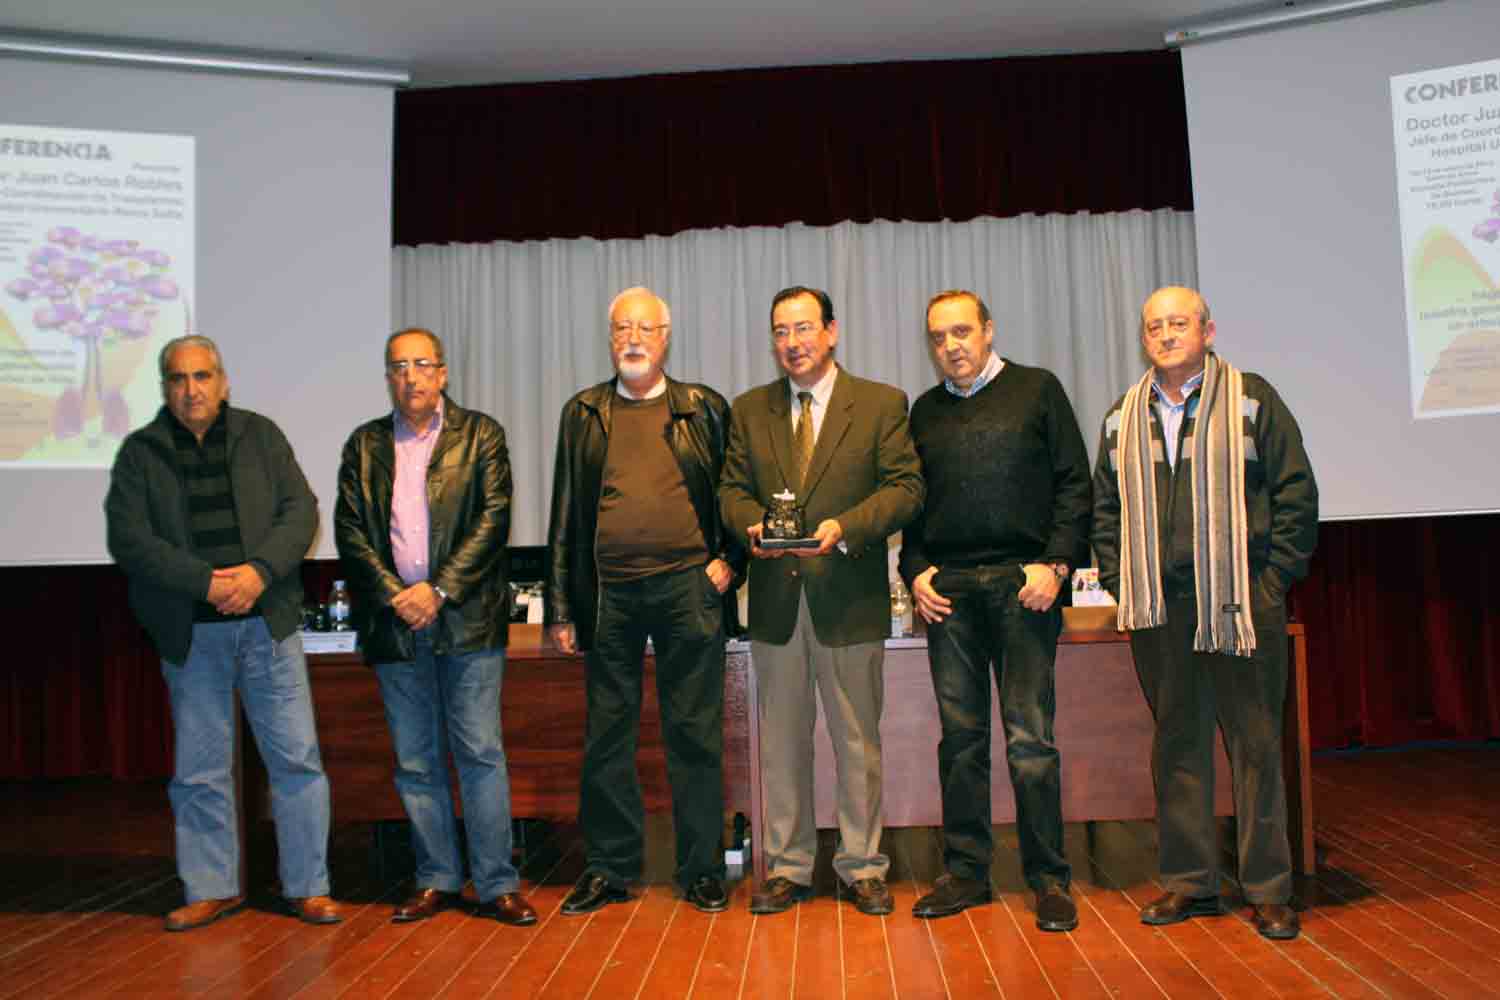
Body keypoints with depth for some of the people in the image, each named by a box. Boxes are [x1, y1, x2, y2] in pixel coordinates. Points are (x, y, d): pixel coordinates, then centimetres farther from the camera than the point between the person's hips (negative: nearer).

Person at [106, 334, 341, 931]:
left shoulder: (261, 436, 7)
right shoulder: (140, 452, 5)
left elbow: (300, 510, -1)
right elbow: (128, 537, -5)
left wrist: (258, 572, -16)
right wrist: (205, 582, -16)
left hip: (267, 622, 0)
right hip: (190, 632, 1)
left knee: (296, 757, 1)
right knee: (199, 768, 9)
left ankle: (307, 886, 13)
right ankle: (212, 888, 24)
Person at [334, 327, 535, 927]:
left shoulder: (480, 434, 5)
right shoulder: (364, 445, 13)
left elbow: (493, 519, -4)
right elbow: (349, 530, 6)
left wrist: (439, 590, -12)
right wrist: (393, 595, -8)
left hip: (467, 618, -3)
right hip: (394, 623, 3)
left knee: (481, 753, -1)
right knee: (415, 761, 9)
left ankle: (496, 884, 8)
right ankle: (436, 879, 21)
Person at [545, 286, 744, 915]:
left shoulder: (705, 409, 8)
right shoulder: (582, 414, 12)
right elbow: (564, 514, 11)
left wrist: (729, 562, -4)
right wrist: (560, 607, 7)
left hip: (688, 587, -1)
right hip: (608, 593, 2)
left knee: (694, 734, 4)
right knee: (606, 735, 8)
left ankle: (700, 869, 17)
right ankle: (610, 868, 22)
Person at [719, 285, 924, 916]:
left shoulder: (882, 404, 2)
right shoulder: (749, 410, 12)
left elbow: (906, 486, -4)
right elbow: (732, 488, 10)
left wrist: (845, 527, -19)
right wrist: (752, 524, -12)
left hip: (849, 595, -2)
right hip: (775, 597, 3)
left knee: (858, 741, 6)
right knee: (781, 741, 10)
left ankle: (862, 868, 21)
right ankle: (787, 868, 23)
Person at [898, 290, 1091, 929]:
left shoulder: (1036, 389, 7)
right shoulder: (925, 411, 16)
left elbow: (1074, 485, 2)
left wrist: (1055, 564, -8)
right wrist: (915, 570, 4)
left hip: (1023, 582, -3)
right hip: (947, 589, 3)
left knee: (1031, 739, -2)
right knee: (960, 737, 7)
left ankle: (1047, 877, 10)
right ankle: (965, 870, 17)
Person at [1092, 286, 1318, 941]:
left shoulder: (1251, 400, 2)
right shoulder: (1124, 418, 12)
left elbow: (1296, 493, 0)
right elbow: (1105, 510, 16)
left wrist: (1272, 581, -6)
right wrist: (1120, 584, 6)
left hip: (1241, 605, -3)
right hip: (1158, 611, 3)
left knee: (1255, 744, 3)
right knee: (1176, 744, 9)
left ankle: (1268, 890, 15)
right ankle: (1189, 882, 20)